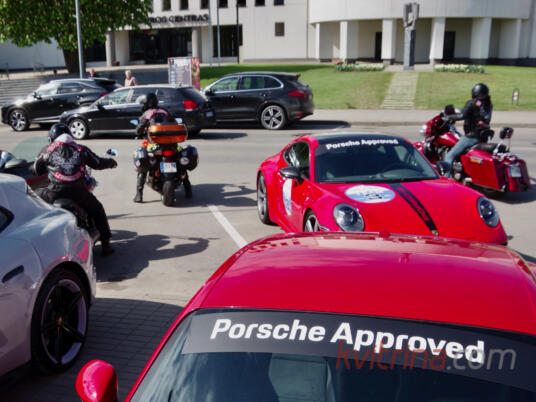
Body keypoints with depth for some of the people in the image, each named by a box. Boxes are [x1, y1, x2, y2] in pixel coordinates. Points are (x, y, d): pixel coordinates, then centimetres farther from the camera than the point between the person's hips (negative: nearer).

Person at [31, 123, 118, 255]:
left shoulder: (47, 151, 14)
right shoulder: (81, 150, 16)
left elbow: (36, 170, 21)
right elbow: (97, 163, 24)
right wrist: (110, 162, 44)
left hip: (55, 193, -1)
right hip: (79, 192, 1)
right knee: (98, 211, 24)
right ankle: (106, 245, 20)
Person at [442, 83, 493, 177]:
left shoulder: (473, 103, -8)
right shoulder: (488, 104, 14)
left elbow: (463, 115, -22)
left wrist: (449, 117, -9)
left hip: (472, 136, -8)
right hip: (484, 138, 8)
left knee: (450, 156, -11)